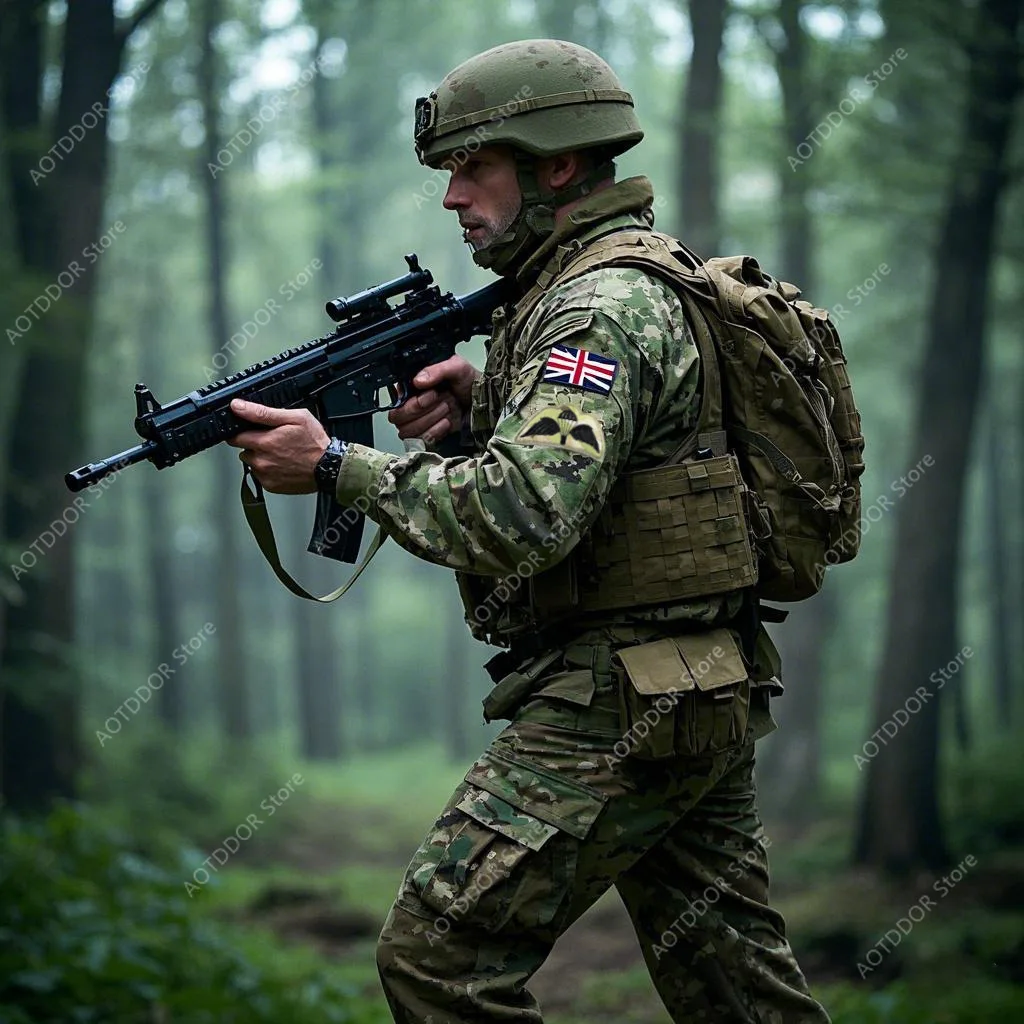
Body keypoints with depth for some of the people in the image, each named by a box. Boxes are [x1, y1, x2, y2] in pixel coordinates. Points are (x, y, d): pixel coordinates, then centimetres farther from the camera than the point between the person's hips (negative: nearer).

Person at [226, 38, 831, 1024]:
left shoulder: (603, 309, -15)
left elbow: (527, 514, -29)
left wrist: (337, 464, -22)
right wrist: (477, 407, 4)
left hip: (617, 707, -10)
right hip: (706, 699, 11)